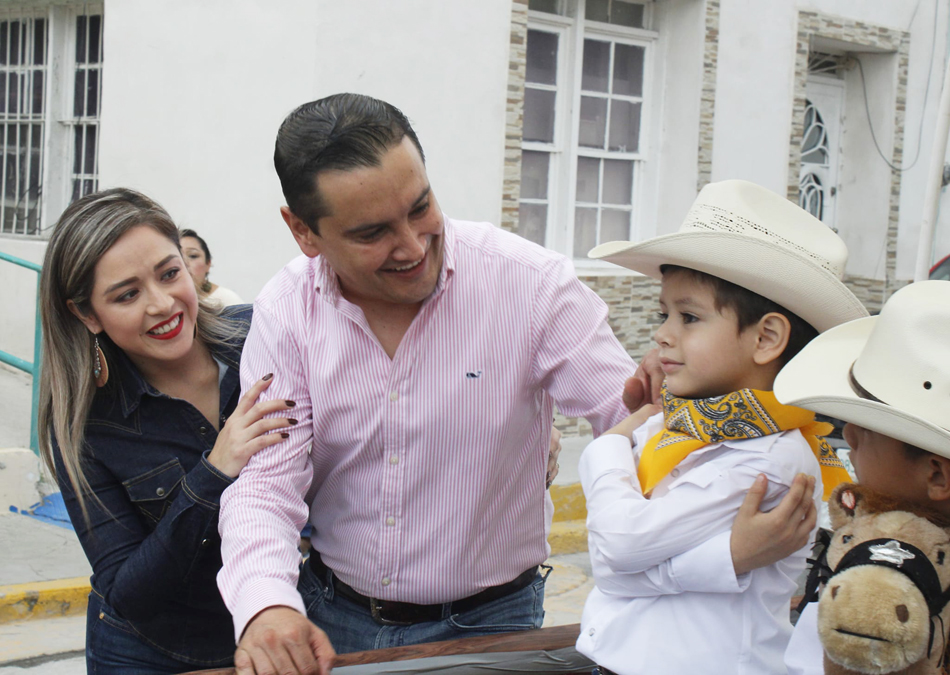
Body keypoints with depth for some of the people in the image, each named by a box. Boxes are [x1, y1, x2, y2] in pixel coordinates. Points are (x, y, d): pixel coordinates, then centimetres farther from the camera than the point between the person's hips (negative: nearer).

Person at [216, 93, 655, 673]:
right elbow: (265, 482, -14)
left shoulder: (532, 283, -17)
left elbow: (628, 414, -18)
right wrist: (264, 604, -34)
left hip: (488, 623, -1)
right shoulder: (286, 311, -10)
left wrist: (648, 411, -44)